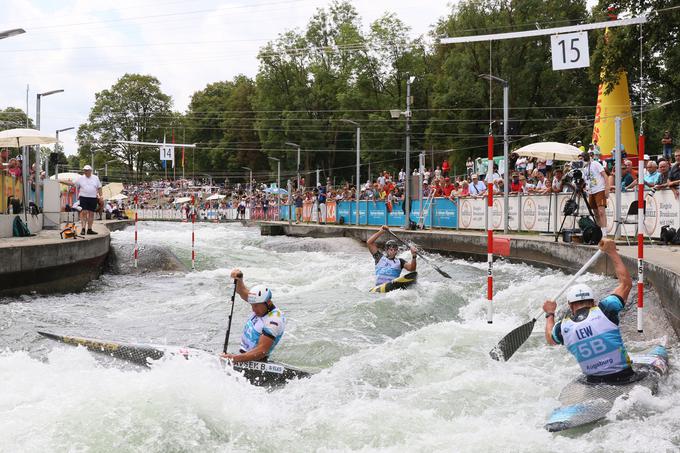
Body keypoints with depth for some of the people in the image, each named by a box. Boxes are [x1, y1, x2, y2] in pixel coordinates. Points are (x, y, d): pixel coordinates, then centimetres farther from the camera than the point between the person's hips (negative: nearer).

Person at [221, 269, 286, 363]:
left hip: (256, 361, -9)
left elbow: (261, 352, -27)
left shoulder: (274, 321, -21)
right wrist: (239, 280, -7)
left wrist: (235, 358, -34)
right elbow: (243, 292, 15)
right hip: (243, 355, 9)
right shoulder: (261, 305, 5)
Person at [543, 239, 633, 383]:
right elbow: (626, 283, -1)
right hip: (624, 377, -3)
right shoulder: (604, 310, -12)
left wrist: (549, 314, 39)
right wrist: (612, 252, 7)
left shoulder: (563, 327, -2)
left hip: (594, 381, 3)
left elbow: (550, 339, 23)